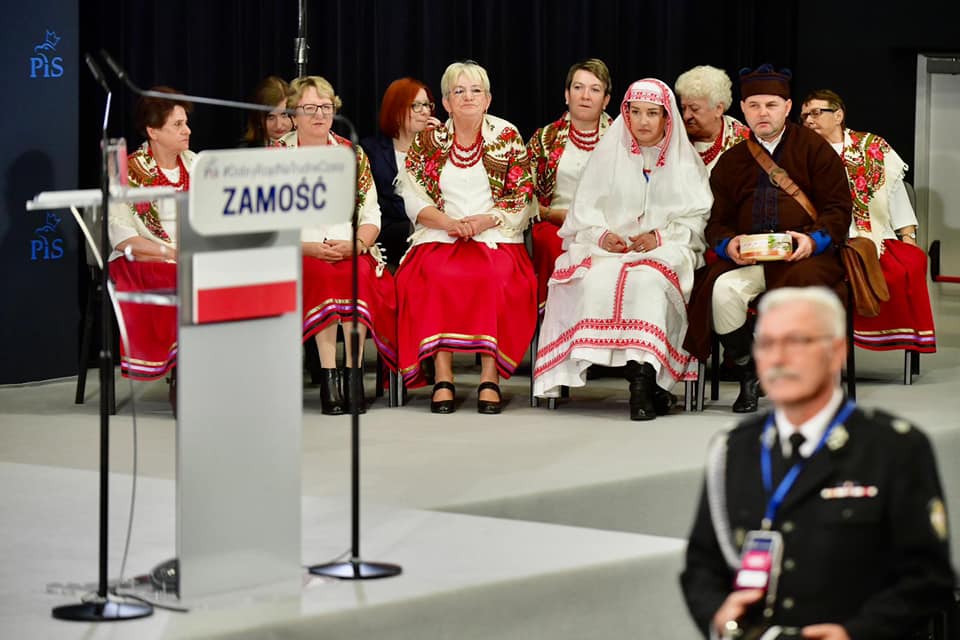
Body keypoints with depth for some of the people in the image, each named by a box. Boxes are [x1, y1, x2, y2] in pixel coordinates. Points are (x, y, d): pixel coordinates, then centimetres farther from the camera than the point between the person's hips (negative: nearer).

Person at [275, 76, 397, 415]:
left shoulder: (352, 154, 13)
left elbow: (371, 216, 10)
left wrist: (356, 245, -12)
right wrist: (310, 248, -15)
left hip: (351, 252, 2)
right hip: (298, 255, -1)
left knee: (359, 273, -32)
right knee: (322, 273, -34)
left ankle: (354, 375, -32)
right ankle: (328, 377, -35)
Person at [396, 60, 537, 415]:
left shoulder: (508, 137, 9)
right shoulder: (427, 141, 11)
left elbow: (522, 199, 5)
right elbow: (414, 199, 5)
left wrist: (485, 221, -12)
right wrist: (449, 222, -12)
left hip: (495, 237, -1)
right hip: (440, 236, 1)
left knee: (495, 276, -34)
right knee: (436, 276, -33)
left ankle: (491, 376, -32)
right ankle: (442, 376, -32)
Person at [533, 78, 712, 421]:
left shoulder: (684, 159, 15)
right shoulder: (609, 153, 16)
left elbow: (697, 219, 6)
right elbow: (584, 212, 11)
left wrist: (660, 236, -12)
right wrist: (602, 236, -10)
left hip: (666, 249, -2)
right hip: (609, 246, 2)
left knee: (647, 280, -36)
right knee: (599, 277, -34)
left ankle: (642, 379, -45)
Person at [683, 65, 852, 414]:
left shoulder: (814, 148, 10)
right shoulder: (730, 162, 20)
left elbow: (838, 208, 4)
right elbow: (717, 221, 16)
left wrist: (815, 239, -17)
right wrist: (728, 244, -9)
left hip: (807, 256, -2)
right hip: (749, 259, 2)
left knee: (801, 283, -37)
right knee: (722, 289, -30)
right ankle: (747, 374, -8)